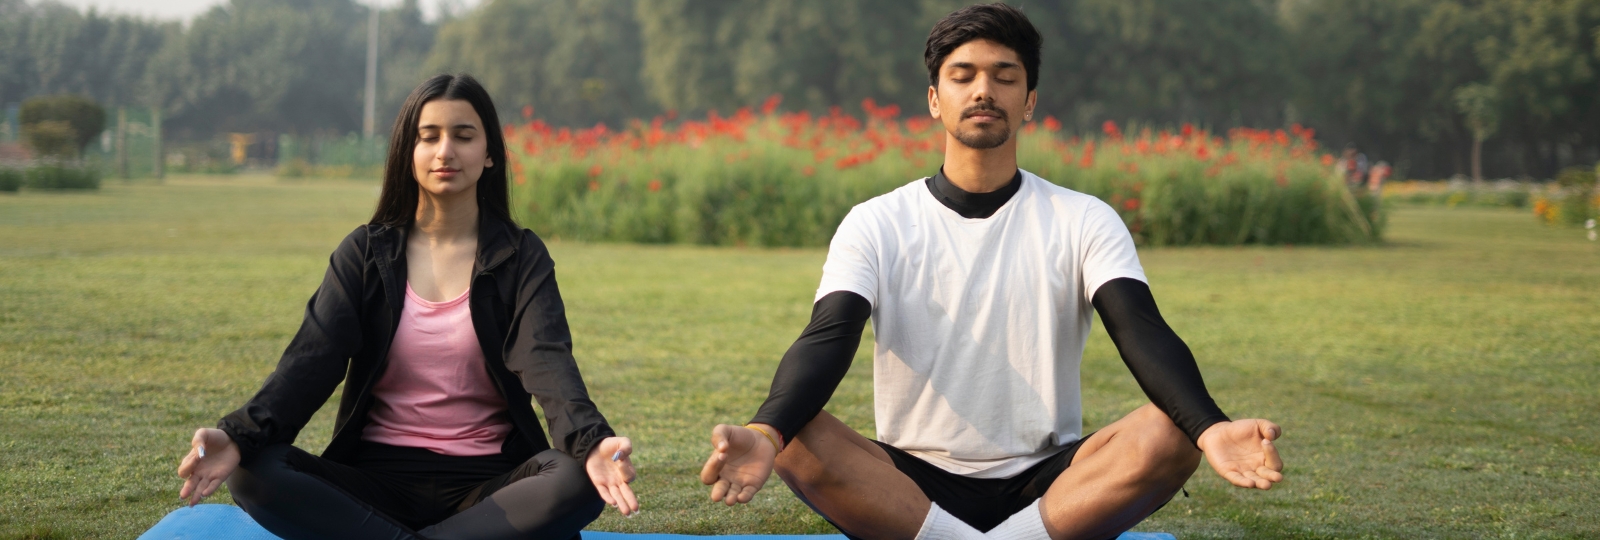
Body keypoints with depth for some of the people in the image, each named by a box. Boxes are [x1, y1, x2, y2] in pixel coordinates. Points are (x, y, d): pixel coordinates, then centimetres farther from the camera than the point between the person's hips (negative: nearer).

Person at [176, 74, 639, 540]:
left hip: (486, 483, -1)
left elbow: (546, 360, -14)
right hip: (376, 479, 1)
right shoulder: (364, 253, 6)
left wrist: (592, 444, -36)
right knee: (253, 472, -27)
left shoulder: (522, 257, 3)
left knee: (580, 481, -33)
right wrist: (239, 434, -28)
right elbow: (313, 357, -7)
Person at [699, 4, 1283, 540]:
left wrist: (1210, 427, -34)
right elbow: (828, 339, -13)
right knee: (796, 437, -29)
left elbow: (1143, 333, -12)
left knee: (1172, 434, -28)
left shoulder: (1085, 222, 4)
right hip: (912, 484, 0)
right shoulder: (875, 225, 3)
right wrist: (764, 433, -36)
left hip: (1048, 488, 0)